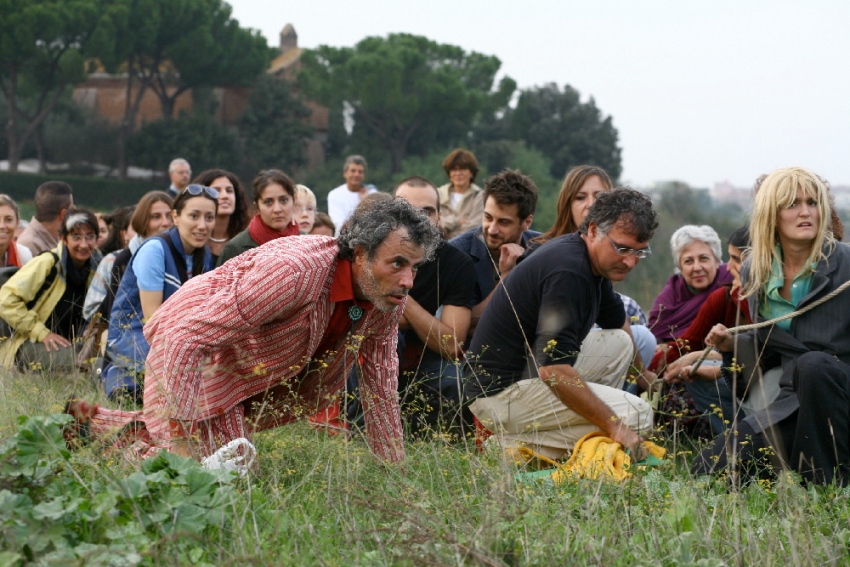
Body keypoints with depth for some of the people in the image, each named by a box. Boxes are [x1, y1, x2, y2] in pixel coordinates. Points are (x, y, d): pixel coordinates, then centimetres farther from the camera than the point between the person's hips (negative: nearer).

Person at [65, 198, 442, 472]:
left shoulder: (388, 295, -14)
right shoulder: (295, 270, -38)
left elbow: (380, 385, 0)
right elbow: (187, 337, -39)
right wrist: (186, 427, -42)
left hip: (258, 375, 8)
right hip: (192, 350, -8)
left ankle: (94, 422, 29)